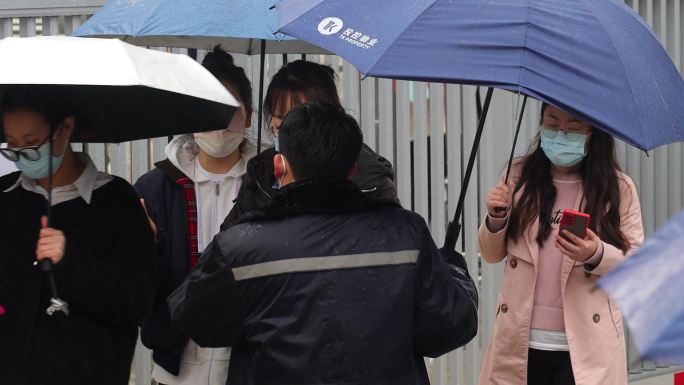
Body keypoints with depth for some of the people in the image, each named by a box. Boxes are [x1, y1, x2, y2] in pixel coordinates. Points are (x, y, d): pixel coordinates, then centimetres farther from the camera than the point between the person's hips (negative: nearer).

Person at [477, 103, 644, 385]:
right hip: (520, 343, 2)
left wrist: (597, 255, -20)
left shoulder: (618, 189, -2)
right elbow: (492, 254, 12)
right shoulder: (520, 177, 4)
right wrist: (495, 220, -9)